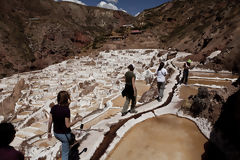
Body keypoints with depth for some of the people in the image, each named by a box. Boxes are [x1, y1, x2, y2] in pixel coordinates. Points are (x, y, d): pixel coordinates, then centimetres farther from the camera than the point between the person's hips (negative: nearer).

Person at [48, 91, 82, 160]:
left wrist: (49, 132, 12)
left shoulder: (53, 108, -8)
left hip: (56, 133, 6)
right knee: (65, 153, 14)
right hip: (64, 134, -6)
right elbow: (68, 125, -22)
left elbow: (50, 121, -2)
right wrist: (77, 119, -10)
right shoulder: (66, 110, -26)